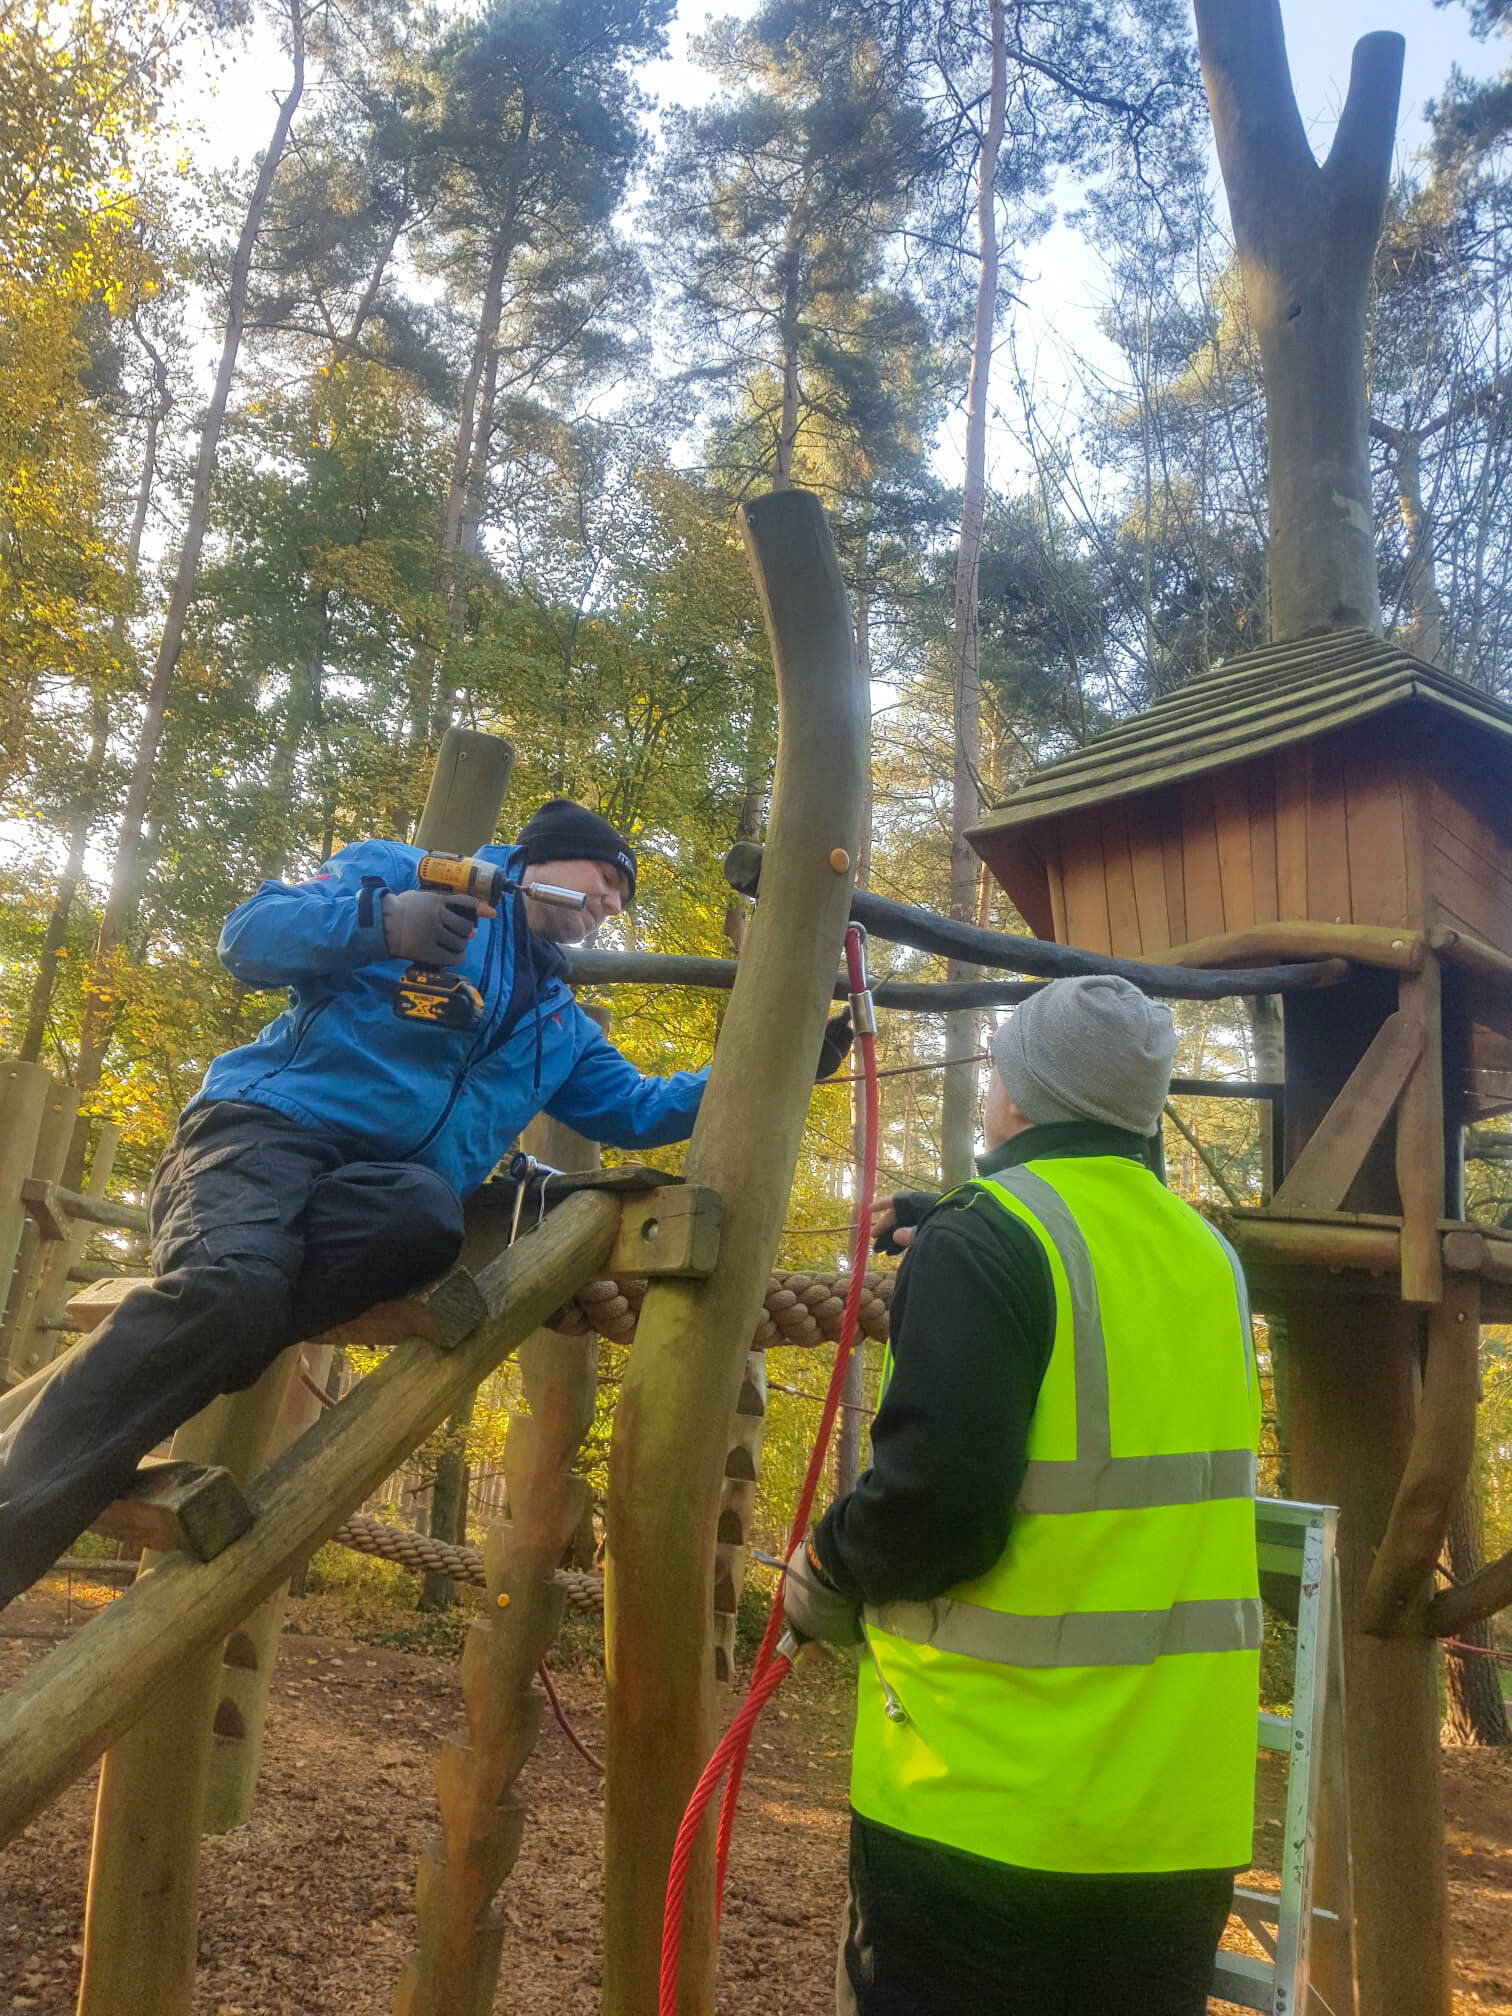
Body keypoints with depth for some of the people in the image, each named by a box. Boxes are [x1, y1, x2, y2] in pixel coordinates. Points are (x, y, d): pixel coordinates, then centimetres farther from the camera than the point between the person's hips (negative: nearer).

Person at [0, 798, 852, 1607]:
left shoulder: (562, 1025, 30)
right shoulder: (410, 874, 11)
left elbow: (640, 1110, 28)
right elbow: (251, 935, 2)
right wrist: (379, 922, -18)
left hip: (387, 1186, 5)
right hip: (271, 1124, -4)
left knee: (428, 1212, -35)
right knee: (230, 1288, -37)